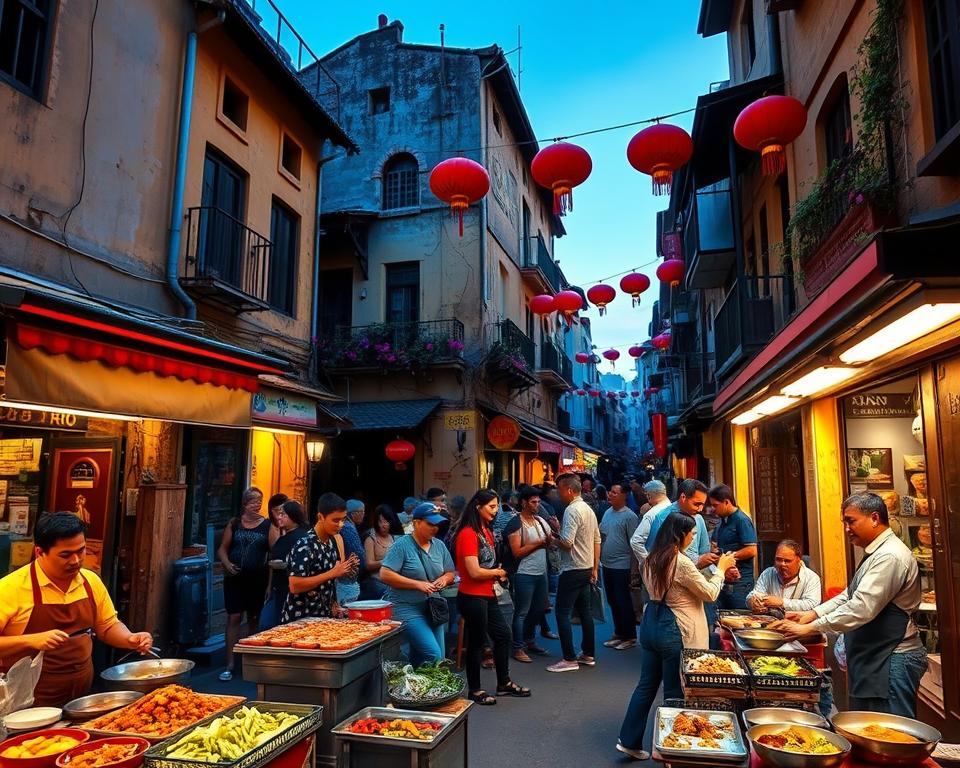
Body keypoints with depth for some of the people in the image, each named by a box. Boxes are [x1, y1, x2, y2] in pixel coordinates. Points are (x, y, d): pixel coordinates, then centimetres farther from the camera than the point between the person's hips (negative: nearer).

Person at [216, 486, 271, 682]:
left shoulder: (267, 525, 0)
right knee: (234, 617, -3)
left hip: (258, 578, 0)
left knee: (254, 619, 11)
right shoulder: (234, 524, 4)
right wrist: (227, 564, -12)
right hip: (235, 578, 0)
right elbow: (222, 549, 8)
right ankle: (230, 664, 3)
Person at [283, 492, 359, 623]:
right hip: (301, 618, -7)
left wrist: (344, 570, -3)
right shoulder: (304, 544, -20)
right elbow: (294, 586, -25)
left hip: (325, 615, 7)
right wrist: (332, 573, -25)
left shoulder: (333, 540, 4)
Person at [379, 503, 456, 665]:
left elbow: (450, 573, 18)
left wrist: (444, 579, -6)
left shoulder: (439, 545, 9)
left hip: (432, 609, 6)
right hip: (407, 608, -6)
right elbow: (385, 575, -15)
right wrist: (418, 584, -18)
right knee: (434, 655, -18)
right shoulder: (402, 545, -10)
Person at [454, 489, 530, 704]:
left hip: (487, 595, 10)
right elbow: (474, 572, -23)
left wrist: (497, 573, -2)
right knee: (476, 642, 5)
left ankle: (504, 683, 33)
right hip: (472, 597, -10)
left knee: (503, 634, 17)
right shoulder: (468, 534, -20)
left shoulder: (486, 531, 10)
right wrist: (497, 572, -7)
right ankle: (475, 690, 22)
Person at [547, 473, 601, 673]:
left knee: (563, 613, -3)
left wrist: (553, 538, -6)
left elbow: (567, 542, -25)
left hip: (572, 570, -9)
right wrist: (595, 568, 20)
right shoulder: (588, 509, 11)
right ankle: (588, 654, 22)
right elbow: (597, 541, 16)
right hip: (587, 569, 9)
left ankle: (569, 659, 0)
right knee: (585, 611, 15)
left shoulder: (572, 510, -18)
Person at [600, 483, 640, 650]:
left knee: (623, 602, 1)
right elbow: (600, 534, 17)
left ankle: (630, 636, 14)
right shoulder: (607, 512, 10)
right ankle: (618, 633, 28)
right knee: (612, 601, 16)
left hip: (621, 566, -8)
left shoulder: (630, 516, -13)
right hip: (606, 564, 8)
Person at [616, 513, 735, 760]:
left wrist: (700, 566, 19)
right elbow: (710, 594, -10)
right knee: (674, 691, 9)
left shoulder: (652, 558, 4)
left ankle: (630, 741, 21)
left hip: (650, 624, 8)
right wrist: (720, 569, 3)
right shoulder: (682, 563, -21)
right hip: (673, 631, -8)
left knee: (646, 685, 15)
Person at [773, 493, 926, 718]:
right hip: (872, 658, 10)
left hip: (891, 663, -10)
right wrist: (812, 614, 4)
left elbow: (861, 608, -28)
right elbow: (849, 596, 18)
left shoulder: (890, 557, -21)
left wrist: (808, 628, -25)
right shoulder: (875, 554, 14)